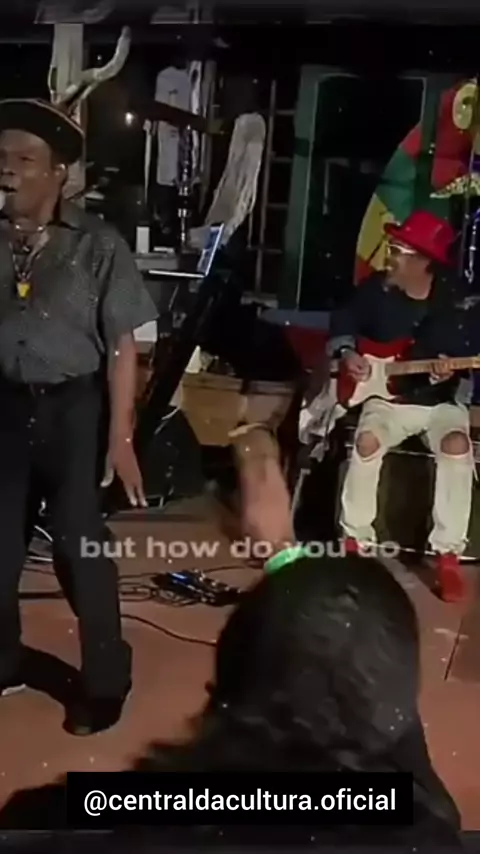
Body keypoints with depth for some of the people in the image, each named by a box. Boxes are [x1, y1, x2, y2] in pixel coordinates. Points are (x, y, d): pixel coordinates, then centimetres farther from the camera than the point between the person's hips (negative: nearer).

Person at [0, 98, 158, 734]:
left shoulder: (97, 245, -7)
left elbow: (121, 346, -7)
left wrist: (120, 438, -9)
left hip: (71, 408, -3)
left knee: (81, 550, 5)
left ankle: (105, 681, 25)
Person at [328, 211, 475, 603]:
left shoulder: (455, 300, -8)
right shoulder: (376, 289, -1)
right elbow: (344, 322, 14)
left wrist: (451, 371, -25)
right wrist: (347, 352, -5)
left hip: (442, 401, -1)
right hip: (388, 397, 2)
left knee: (457, 446, -32)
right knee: (367, 441, -30)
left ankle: (448, 553, -18)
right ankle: (356, 538, -10)